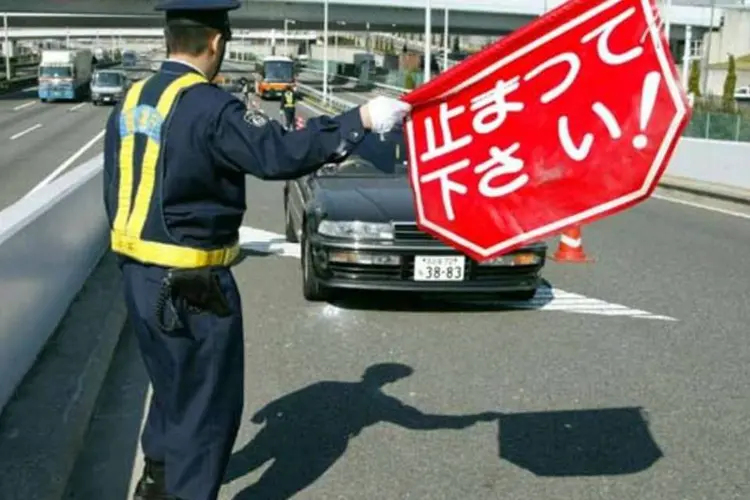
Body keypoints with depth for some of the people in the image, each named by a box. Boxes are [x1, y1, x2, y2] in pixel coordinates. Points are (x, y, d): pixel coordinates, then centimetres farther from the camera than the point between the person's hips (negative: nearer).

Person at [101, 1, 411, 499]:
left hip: (139, 273, 9)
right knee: (210, 399, 7)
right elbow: (281, 154, -28)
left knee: (174, 384, 27)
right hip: (192, 283, -9)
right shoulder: (210, 107, -19)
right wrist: (361, 120, -22)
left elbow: (117, 193, 14)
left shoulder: (131, 102, 7)